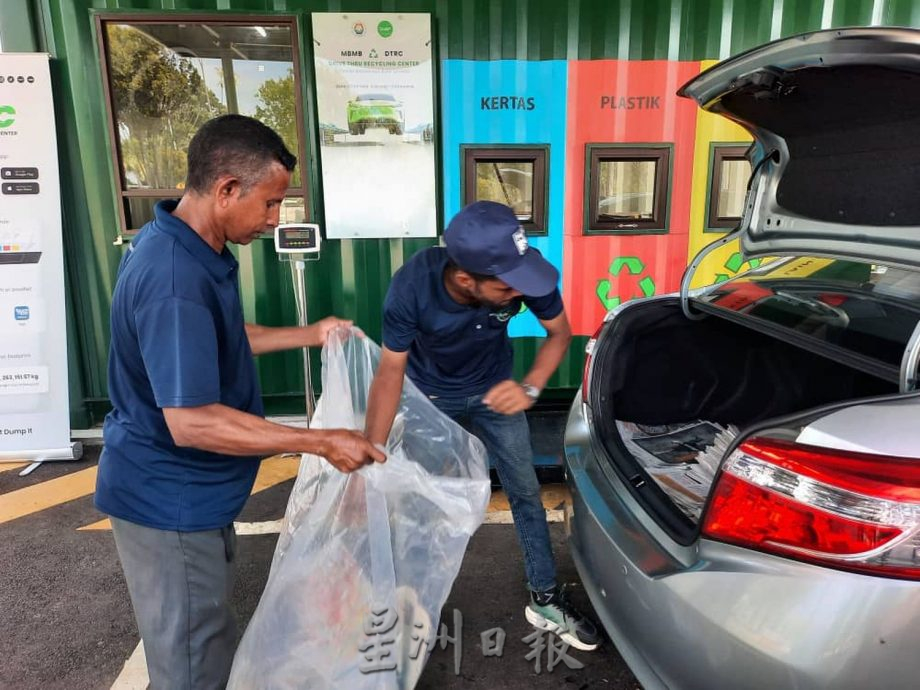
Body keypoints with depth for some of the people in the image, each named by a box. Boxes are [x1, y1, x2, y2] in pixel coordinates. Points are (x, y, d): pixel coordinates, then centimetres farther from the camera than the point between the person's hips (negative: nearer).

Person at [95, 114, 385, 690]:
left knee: (209, 636, 28)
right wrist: (322, 442, -28)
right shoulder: (175, 280, -31)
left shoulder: (191, 248, 2)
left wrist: (308, 335, 15)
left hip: (188, 491, 10)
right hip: (170, 502, -9)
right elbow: (192, 423, -33)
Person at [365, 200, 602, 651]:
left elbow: (559, 332, -16)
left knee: (525, 491, 6)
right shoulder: (412, 285, -38)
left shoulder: (524, 272, -34)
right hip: (430, 395, -1)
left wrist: (531, 387, -35)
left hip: (492, 389, 2)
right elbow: (390, 372, -26)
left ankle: (545, 600, 25)